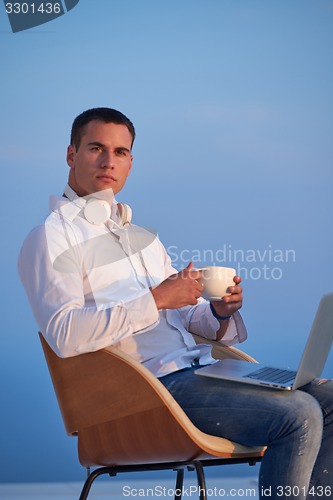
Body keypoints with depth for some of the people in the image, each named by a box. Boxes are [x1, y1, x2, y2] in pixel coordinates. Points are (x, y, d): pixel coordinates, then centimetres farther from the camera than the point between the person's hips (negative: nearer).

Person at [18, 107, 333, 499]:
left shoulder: (142, 237, 24)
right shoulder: (51, 238, -2)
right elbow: (64, 335, -18)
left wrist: (219, 312, -2)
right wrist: (156, 299, -18)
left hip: (196, 367, 8)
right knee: (298, 415, -22)